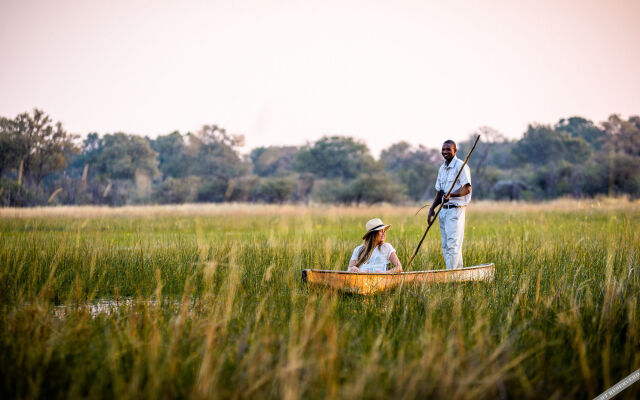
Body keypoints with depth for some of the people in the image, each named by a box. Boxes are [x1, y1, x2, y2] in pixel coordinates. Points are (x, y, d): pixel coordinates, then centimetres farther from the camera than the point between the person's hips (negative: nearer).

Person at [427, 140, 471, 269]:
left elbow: (467, 189, -17)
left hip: (455, 209, -9)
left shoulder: (461, 166, -8)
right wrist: (432, 208, 13)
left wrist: (451, 195, -29)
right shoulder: (442, 168, 17)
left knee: (453, 244, -11)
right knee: (445, 245, 9)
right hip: (443, 210, 9)